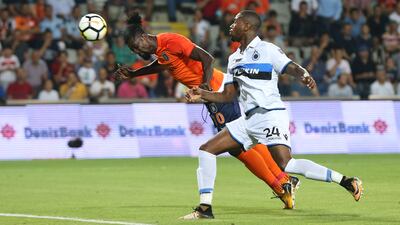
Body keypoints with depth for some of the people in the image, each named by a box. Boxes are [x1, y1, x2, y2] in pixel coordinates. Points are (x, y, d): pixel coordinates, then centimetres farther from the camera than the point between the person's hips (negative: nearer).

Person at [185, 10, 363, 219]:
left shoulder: (267, 50, -4)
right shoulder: (234, 59, 18)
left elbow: (293, 68, -14)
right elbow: (228, 95, 20)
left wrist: (304, 75, -37)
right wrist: (203, 94, 5)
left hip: (270, 115, -8)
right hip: (248, 119, 8)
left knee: (286, 164, -24)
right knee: (206, 150, 2)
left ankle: (345, 181, -16)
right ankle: (204, 208, 5)